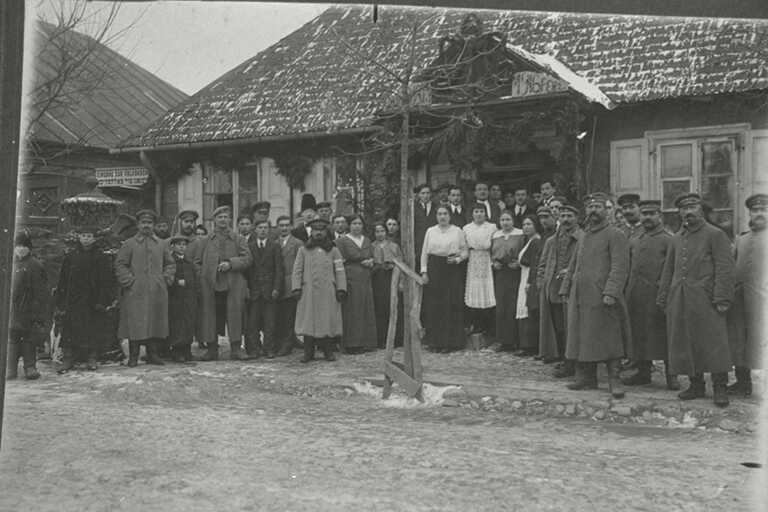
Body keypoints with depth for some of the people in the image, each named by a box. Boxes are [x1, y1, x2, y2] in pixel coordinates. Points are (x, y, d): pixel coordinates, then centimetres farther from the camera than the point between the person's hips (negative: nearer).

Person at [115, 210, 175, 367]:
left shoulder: (161, 245, 14)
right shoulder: (129, 244, 3)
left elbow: (170, 264, 20)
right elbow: (119, 264, 0)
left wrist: (165, 278, 6)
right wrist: (129, 281, -8)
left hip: (157, 292, 3)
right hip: (135, 293, -3)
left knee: (156, 323, 4)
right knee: (135, 324, -4)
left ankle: (153, 354, 13)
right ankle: (133, 357, 2)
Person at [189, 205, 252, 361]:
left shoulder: (238, 240, 10)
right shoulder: (205, 241, 13)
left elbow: (247, 258, 1)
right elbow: (194, 259, 15)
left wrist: (231, 263, -12)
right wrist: (201, 274, 2)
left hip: (233, 284, -1)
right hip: (210, 284, 1)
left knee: (234, 316, -3)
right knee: (210, 317, 2)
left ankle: (235, 349, 1)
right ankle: (212, 349, 9)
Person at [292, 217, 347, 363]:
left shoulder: (333, 250, 10)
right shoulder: (303, 250, 10)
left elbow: (340, 271, 6)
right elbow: (297, 270, 8)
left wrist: (341, 289, -2)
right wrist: (296, 288, -2)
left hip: (328, 292, 0)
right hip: (309, 292, 0)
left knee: (328, 320, 1)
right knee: (308, 321, 0)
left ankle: (328, 351, 11)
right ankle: (308, 352, 7)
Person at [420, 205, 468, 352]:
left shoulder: (457, 231, 5)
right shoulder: (430, 231, 10)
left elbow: (465, 251, 7)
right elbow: (424, 252, 9)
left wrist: (458, 259, -12)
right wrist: (424, 271, 2)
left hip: (452, 270, -1)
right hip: (434, 270, 2)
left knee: (451, 306, -4)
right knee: (434, 307, 0)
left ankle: (451, 342, 4)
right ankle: (435, 341, 7)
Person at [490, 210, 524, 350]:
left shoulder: (520, 235, -1)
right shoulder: (495, 236, 13)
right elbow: (491, 254, 19)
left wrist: (518, 263, -15)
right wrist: (494, 263, 1)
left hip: (514, 273, -4)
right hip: (499, 274, 4)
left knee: (513, 307, -5)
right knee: (501, 307, 4)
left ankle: (514, 341, 3)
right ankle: (503, 340, 12)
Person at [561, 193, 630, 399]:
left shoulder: (615, 235, -4)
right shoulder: (583, 237, 19)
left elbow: (620, 267, -13)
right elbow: (573, 266, 23)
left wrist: (611, 292, -22)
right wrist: (566, 289, 16)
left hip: (602, 299, -7)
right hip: (580, 298, 7)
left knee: (609, 339, -5)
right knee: (581, 339, 9)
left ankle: (614, 380, 1)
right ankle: (586, 378, 18)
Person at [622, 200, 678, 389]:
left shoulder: (669, 240, -1)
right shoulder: (633, 242, 17)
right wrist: (626, 292, 10)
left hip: (657, 296, -5)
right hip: (635, 298, 6)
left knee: (663, 335, -3)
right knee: (639, 334, 8)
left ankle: (671, 375, 5)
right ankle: (643, 372, 18)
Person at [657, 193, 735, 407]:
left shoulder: (715, 235, -1)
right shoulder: (676, 239, 17)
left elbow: (724, 269, -7)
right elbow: (668, 270, 19)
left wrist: (722, 299, -14)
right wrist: (663, 298, 13)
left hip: (705, 299, -5)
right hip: (679, 301, 6)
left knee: (713, 343, -4)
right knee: (685, 345, 6)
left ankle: (720, 388, 3)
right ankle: (696, 385, 17)